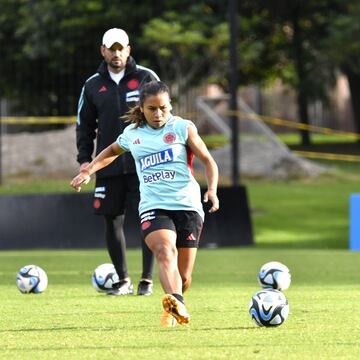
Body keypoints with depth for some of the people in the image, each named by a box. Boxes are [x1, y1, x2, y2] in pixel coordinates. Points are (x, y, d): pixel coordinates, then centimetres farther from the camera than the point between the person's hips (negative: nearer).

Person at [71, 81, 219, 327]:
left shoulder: (183, 128, 3)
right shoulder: (132, 133, 11)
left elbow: (208, 160, 5)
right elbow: (112, 152, 32)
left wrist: (212, 190, -12)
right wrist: (87, 171, 21)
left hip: (187, 205, 0)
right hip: (153, 207, 0)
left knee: (184, 277, 1)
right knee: (165, 251, -32)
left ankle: (172, 311, 31)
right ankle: (176, 304, -53)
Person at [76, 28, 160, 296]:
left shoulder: (146, 78, 2)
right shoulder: (93, 86, 9)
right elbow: (85, 125, 15)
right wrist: (84, 158, 5)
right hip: (109, 166, 3)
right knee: (112, 222, 3)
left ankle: (147, 280, 2)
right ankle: (123, 280, 15)